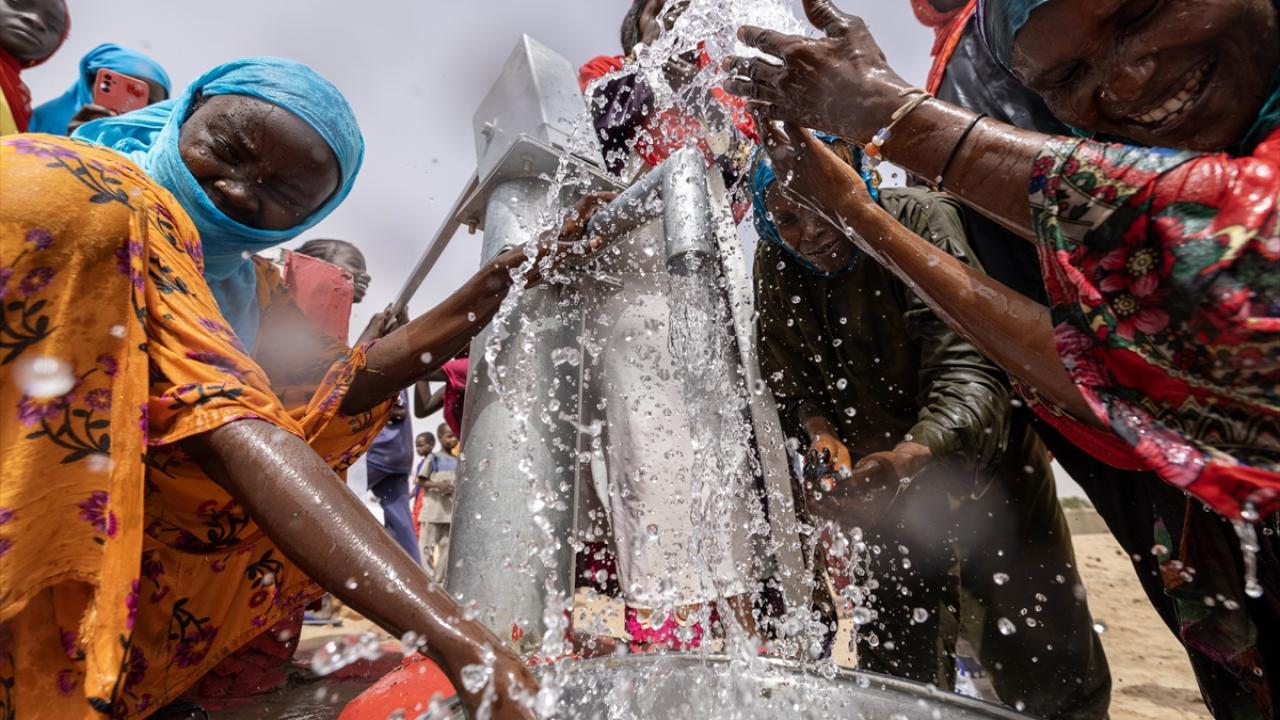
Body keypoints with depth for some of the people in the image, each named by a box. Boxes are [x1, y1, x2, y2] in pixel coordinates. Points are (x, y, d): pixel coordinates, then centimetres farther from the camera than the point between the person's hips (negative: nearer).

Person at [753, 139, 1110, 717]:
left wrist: (910, 458, -52)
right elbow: (791, 384, -3)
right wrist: (819, 429, -24)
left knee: (1044, 669, 5)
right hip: (882, 474, 4)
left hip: (978, 459, -3)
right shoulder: (775, 267, -9)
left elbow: (967, 368, -35)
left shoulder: (923, 221, -23)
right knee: (894, 665, 17)